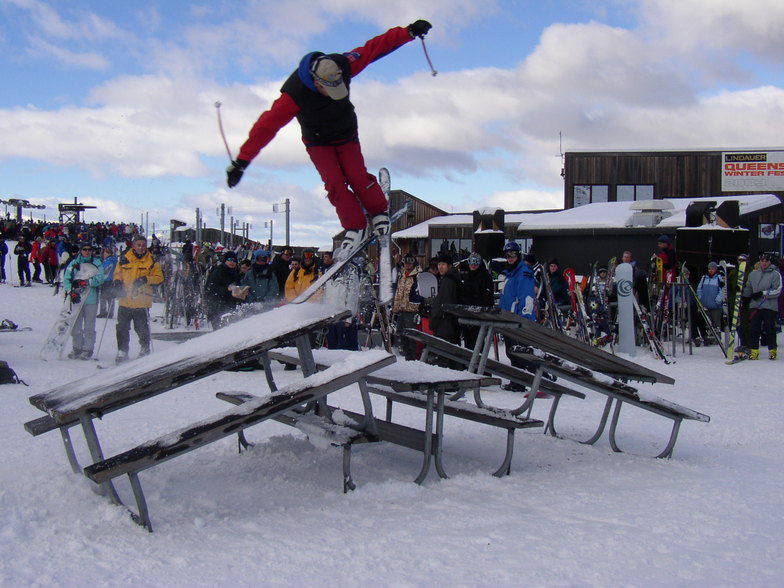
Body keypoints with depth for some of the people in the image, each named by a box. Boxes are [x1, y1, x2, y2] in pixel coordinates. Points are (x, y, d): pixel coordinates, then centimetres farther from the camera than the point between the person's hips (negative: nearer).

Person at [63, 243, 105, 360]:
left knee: (89, 327, 0)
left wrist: (85, 282, -18)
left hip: (91, 299, -2)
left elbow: (100, 279, -8)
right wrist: (71, 292, -14)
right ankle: (77, 348, 18)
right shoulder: (74, 263, 8)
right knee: (75, 326, 6)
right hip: (76, 298, 2)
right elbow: (66, 279, 1)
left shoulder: (96, 263, 4)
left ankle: (88, 349, 7)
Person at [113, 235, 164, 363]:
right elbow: (118, 273, 16)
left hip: (142, 301, -2)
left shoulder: (151, 261, 1)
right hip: (125, 300, 2)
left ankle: (145, 349, 26)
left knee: (142, 328, 6)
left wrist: (146, 279, -15)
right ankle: (122, 352, 15)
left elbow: (159, 277, 1)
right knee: (122, 328, 4)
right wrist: (117, 282, -5)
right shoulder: (124, 259, 4)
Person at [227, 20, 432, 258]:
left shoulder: (342, 67, -27)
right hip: (318, 142, -2)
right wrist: (242, 162, -38)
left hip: (347, 135, 2)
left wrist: (409, 32, -19)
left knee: (357, 176, -15)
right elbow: (267, 125, -35)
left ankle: (380, 212, 10)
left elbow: (375, 47, -17)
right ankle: (355, 229, -4)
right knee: (334, 183, -18)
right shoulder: (294, 94, -35)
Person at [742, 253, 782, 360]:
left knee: (769, 329, -1)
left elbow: (778, 291, -7)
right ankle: (754, 351, 4)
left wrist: (763, 293, -14)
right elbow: (749, 290, 20)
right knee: (754, 329, -1)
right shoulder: (753, 274, 14)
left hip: (770, 307, -4)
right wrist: (742, 290, 0)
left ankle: (772, 350, 14)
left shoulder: (775, 274, 0)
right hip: (755, 305, 4)